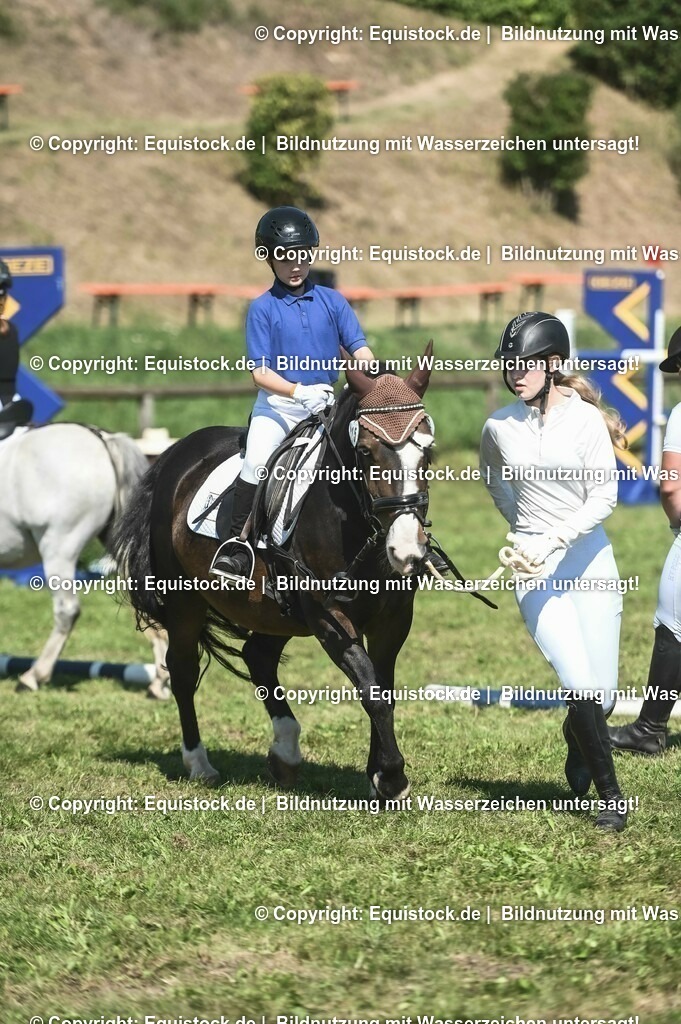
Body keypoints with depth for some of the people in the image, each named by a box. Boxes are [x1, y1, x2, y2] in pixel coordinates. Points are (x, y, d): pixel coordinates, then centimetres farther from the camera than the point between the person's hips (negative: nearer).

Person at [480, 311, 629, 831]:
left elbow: (604, 496, -11)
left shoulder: (586, 419, -7)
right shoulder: (498, 428, 0)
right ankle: (611, 794, -1)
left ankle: (577, 740, 37)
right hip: (534, 570, 0)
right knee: (582, 685, -15)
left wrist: (553, 540, -20)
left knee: (604, 694, 1)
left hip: (589, 555, 0)